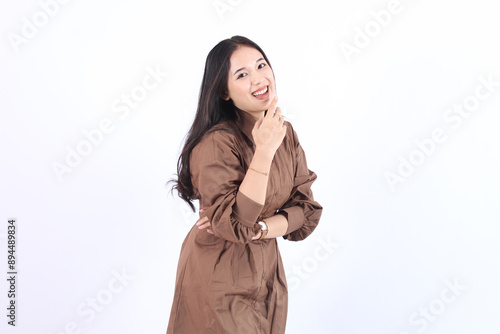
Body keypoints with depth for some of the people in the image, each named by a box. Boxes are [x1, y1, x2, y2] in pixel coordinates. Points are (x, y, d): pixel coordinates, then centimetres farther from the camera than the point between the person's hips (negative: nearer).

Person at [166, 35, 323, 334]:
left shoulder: (285, 132, -2)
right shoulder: (215, 144, -23)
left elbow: (306, 209, -2)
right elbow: (236, 224, -29)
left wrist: (255, 229, -19)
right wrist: (264, 151, -32)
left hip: (267, 270, 6)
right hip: (219, 278, -6)